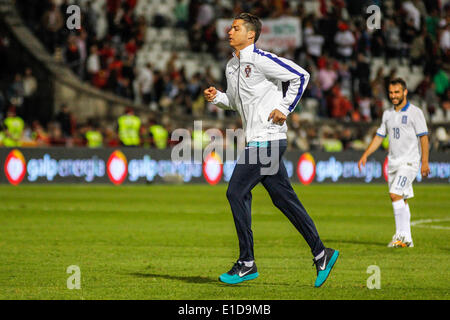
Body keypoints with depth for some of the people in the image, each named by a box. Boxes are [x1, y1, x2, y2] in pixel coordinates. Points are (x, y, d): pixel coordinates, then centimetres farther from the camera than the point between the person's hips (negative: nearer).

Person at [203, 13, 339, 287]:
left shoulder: (261, 60, -12)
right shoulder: (232, 66, 15)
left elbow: (301, 76, -10)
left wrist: (285, 109, -11)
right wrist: (217, 97, 8)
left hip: (267, 139, -9)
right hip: (257, 140, 9)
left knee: (236, 192, -10)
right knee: (284, 199, 9)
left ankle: (247, 263, -4)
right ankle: (321, 253, 13)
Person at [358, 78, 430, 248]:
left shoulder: (415, 112, -5)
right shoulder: (388, 114, 13)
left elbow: (423, 137, -7)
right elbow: (379, 137, 18)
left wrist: (425, 162, -13)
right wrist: (365, 155, 9)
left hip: (409, 162, -6)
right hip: (393, 162, 6)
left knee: (395, 194, -19)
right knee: (401, 201, 7)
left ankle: (401, 235, -16)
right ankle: (407, 239, 11)